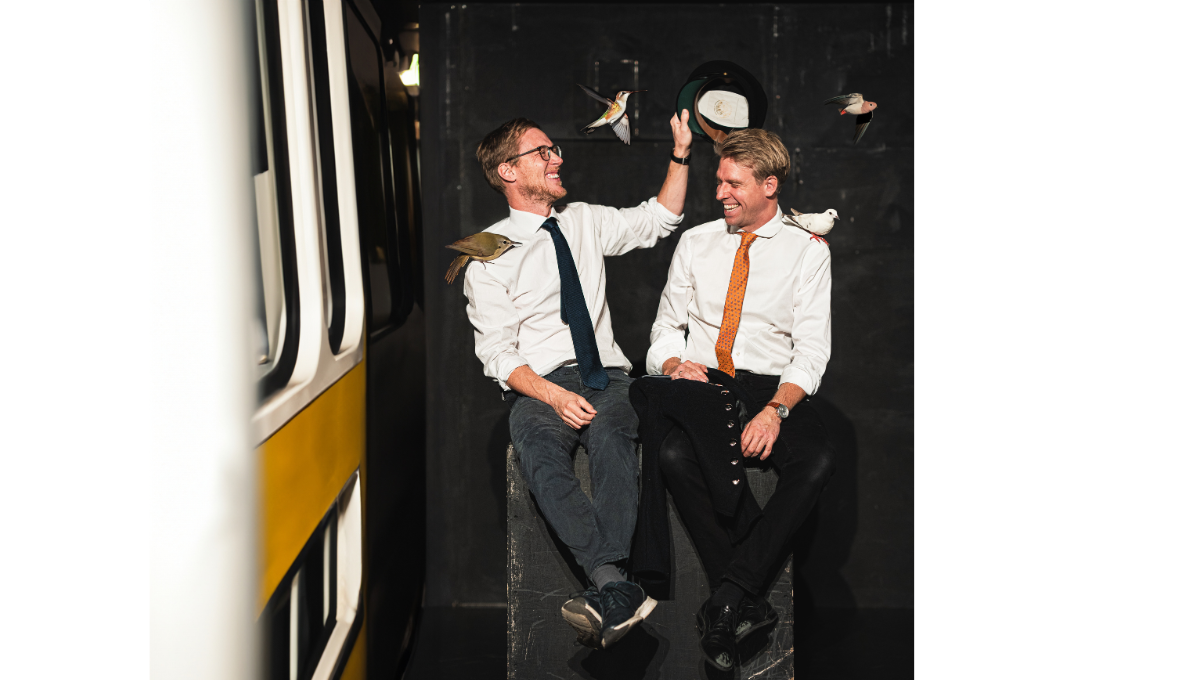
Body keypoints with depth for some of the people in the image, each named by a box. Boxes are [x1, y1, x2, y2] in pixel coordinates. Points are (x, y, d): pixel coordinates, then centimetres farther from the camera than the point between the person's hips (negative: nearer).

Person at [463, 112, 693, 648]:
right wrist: (554, 395, -19)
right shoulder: (488, 254, 3)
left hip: (606, 378, 3)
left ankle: (607, 590, -47)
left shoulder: (585, 222, 17)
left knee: (612, 437, -34)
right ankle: (617, 585, -48)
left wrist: (680, 154, 13)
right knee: (540, 454, -37)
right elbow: (497, 354, -3)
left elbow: (658, 221, 25)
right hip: (539, 385, -2)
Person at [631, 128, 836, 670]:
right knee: (673, 454, -34)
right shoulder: (695, 242, 16)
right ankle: (748, 604, -26)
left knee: (817, 462, -34)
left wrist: (776, 408, -19)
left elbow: (811, 350, -1)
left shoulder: (808, 251, 8)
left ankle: (730, 593, -28)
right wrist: (674, 364, -9)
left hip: (772, 387, -1)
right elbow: (666, 329, 16)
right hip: (697, 383, 2)